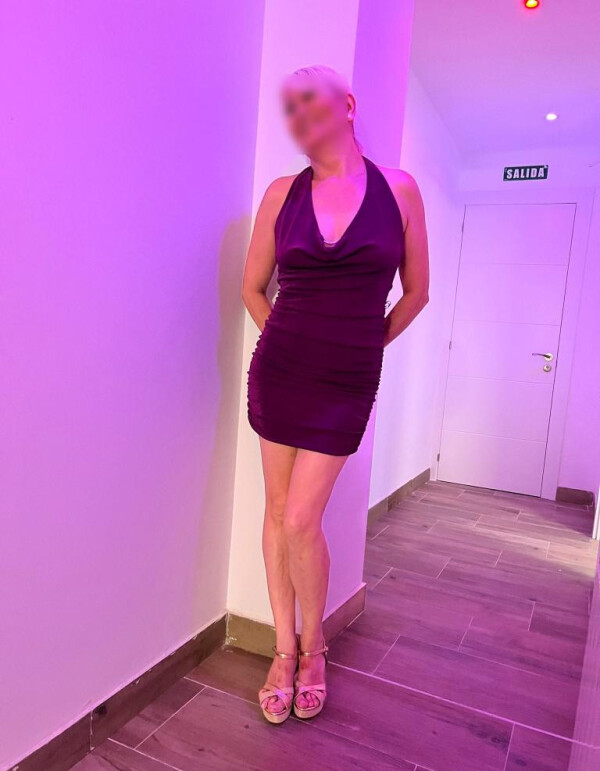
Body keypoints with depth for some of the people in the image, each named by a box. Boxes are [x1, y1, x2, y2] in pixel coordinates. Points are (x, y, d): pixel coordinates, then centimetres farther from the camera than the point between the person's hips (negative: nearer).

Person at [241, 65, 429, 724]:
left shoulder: (399, 189, -1)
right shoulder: (283, 193, 2)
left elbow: (416, 291, 8)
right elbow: (252, 288, 11)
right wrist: (291, 345, 13)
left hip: (348, 382, -2)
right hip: (279, 369, 2)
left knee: (301, 520, -5)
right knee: (278, 510, 8)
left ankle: (313, 647, 24)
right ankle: (285, 650, 27)